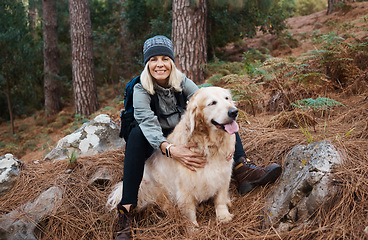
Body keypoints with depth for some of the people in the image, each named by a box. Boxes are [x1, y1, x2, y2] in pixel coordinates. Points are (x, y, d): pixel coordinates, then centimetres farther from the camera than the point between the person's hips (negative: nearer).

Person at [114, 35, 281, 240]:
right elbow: (147, 123, -32)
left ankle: (242, 170, -26)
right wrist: (170, 149, -51)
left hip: (184, 136, 4)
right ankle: (126, 209, -41)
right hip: (155, 143, -3)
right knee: (136, 134, -37)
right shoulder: (141, 89, -16)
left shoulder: (182, 81, -6)